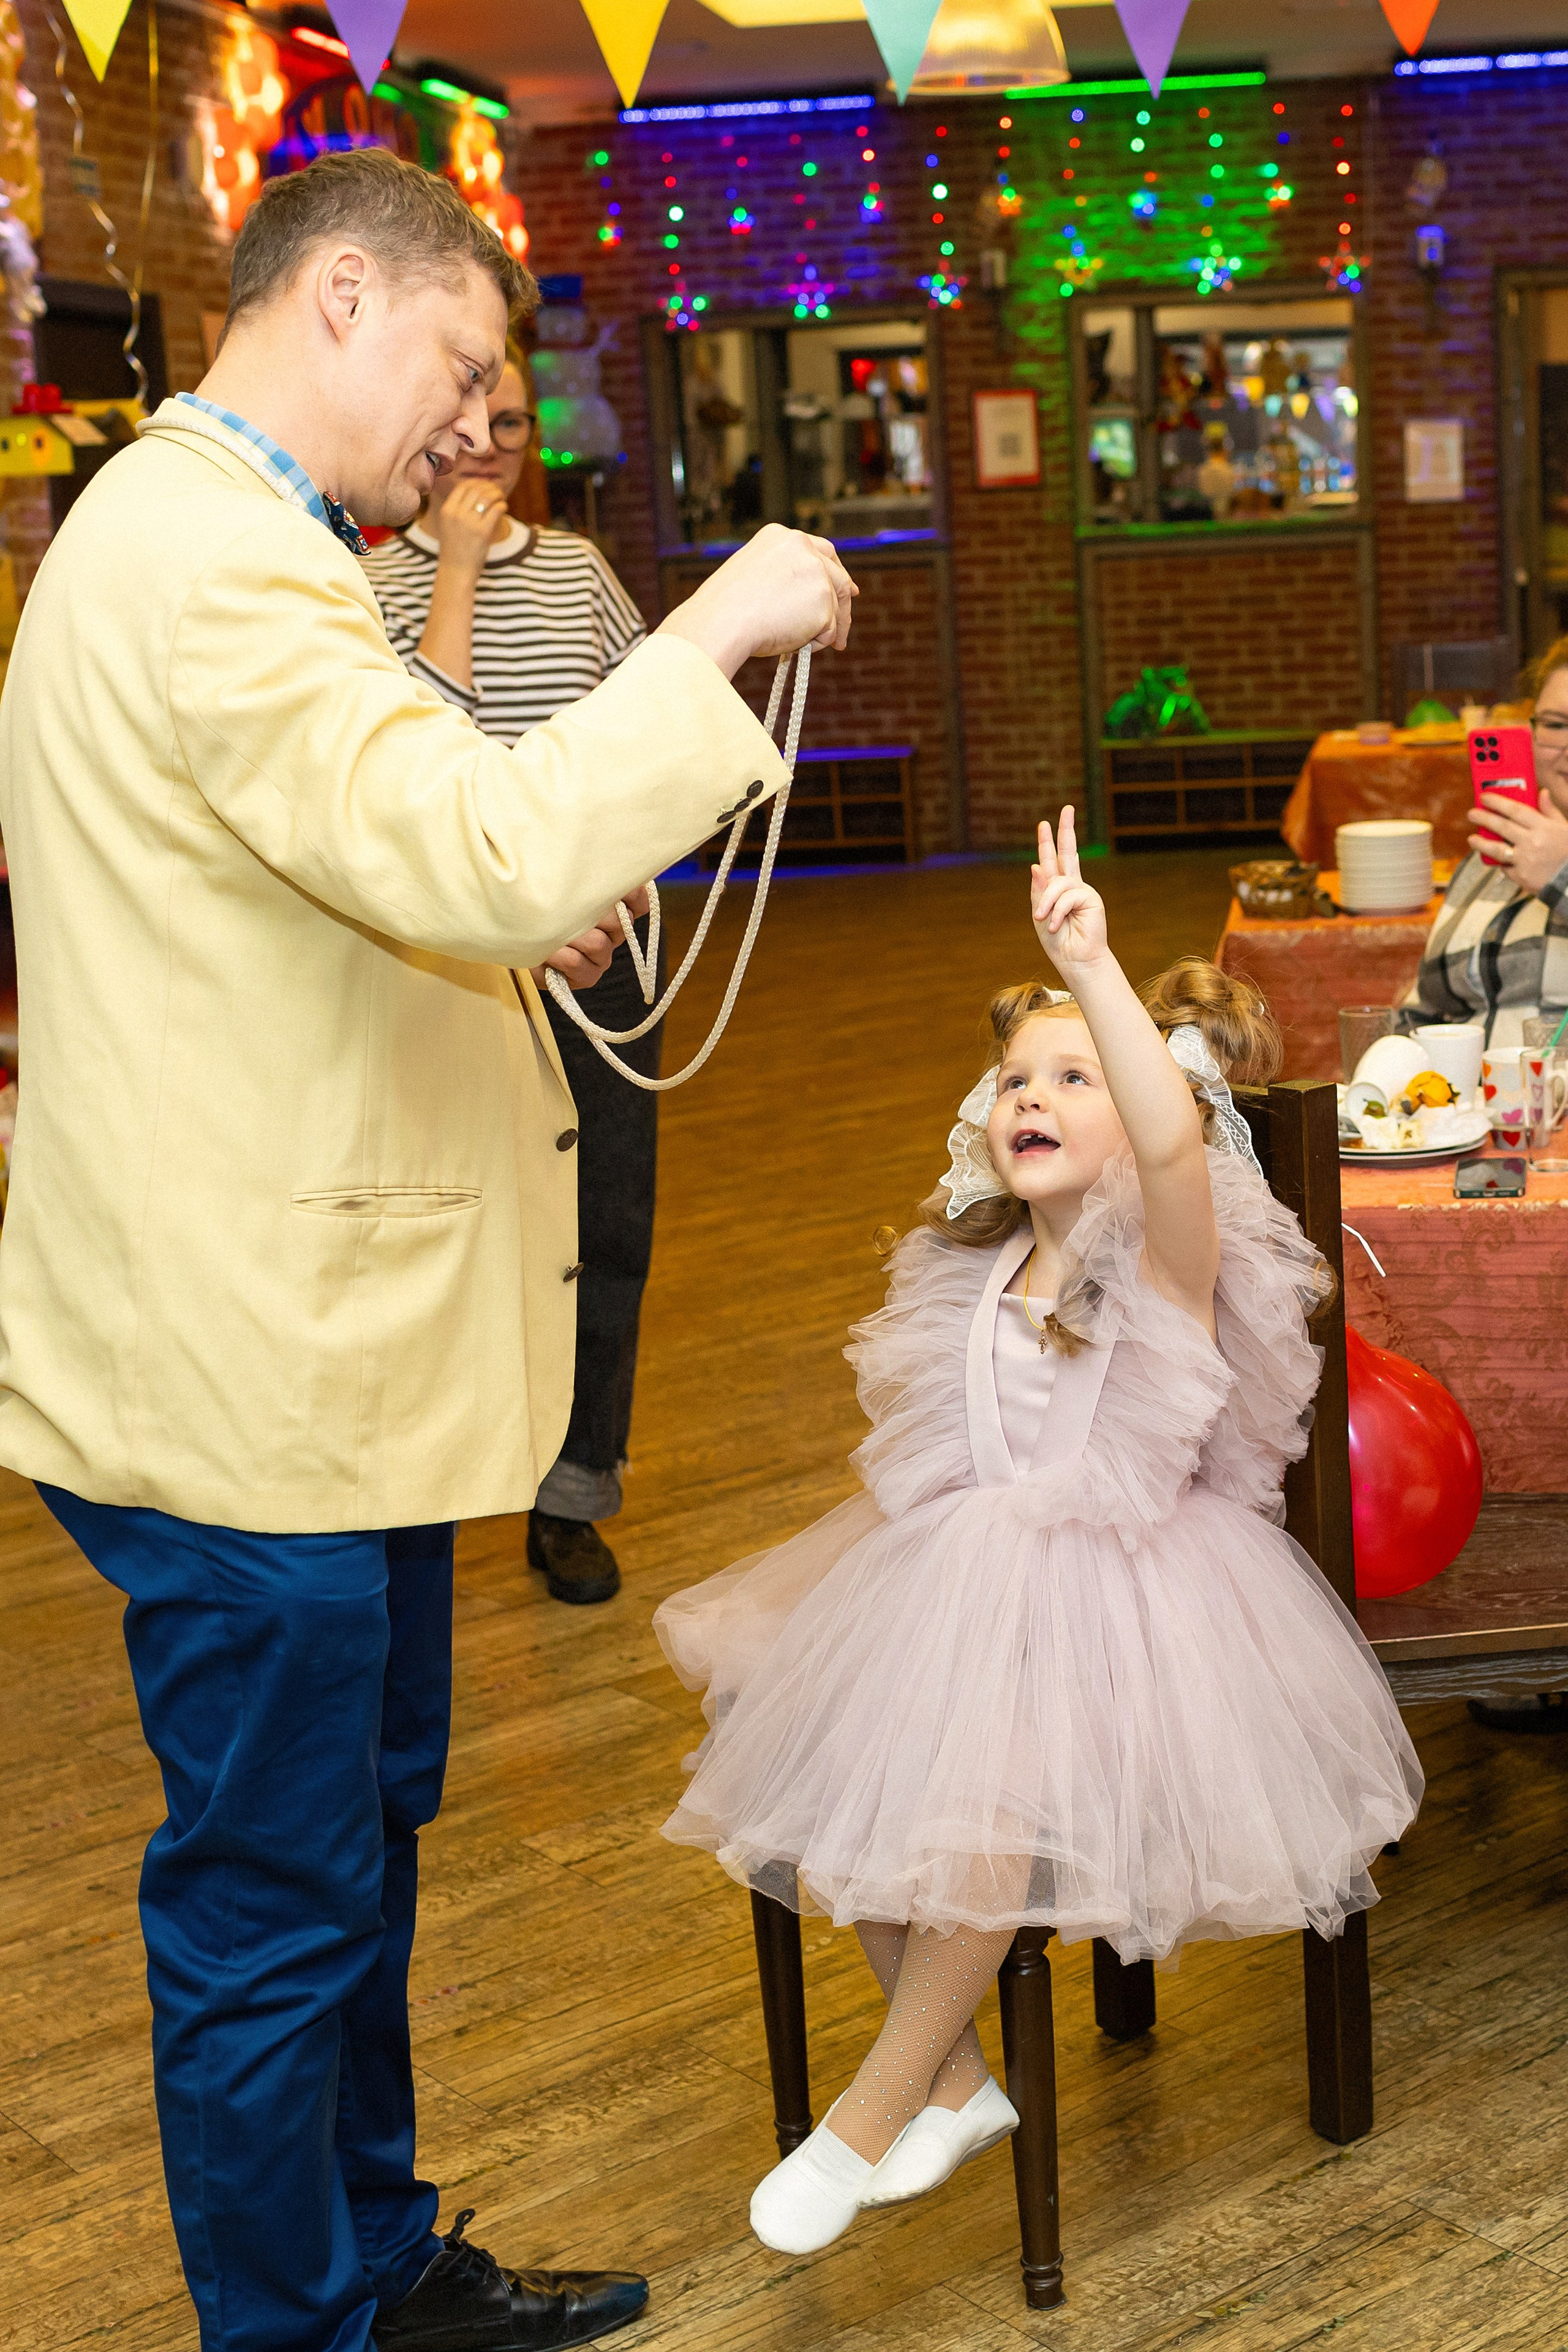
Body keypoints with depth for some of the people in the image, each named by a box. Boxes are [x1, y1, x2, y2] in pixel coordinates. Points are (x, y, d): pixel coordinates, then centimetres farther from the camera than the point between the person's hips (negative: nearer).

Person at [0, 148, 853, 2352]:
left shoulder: (194, 535, 17)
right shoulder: (208, 562, -20)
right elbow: (489, 851, -31)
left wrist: (503, 923, 12)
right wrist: (717, 632, -20)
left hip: (312, 1344, 12)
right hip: (250, 1370, -12)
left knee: (358, 1841, 24)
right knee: (275, 1912, 4)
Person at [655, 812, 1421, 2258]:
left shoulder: (1172, 1254, -13)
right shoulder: (978, 1272, 10)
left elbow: (1172, 1138, -37)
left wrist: (1095, 970, -48)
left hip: (1117, 1579, -7)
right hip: (967, 1572, 8)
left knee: (988, 1812, -29)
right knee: (828, 1792, -9)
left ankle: (877, 2109, -6)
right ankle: (957, 2085, 9)